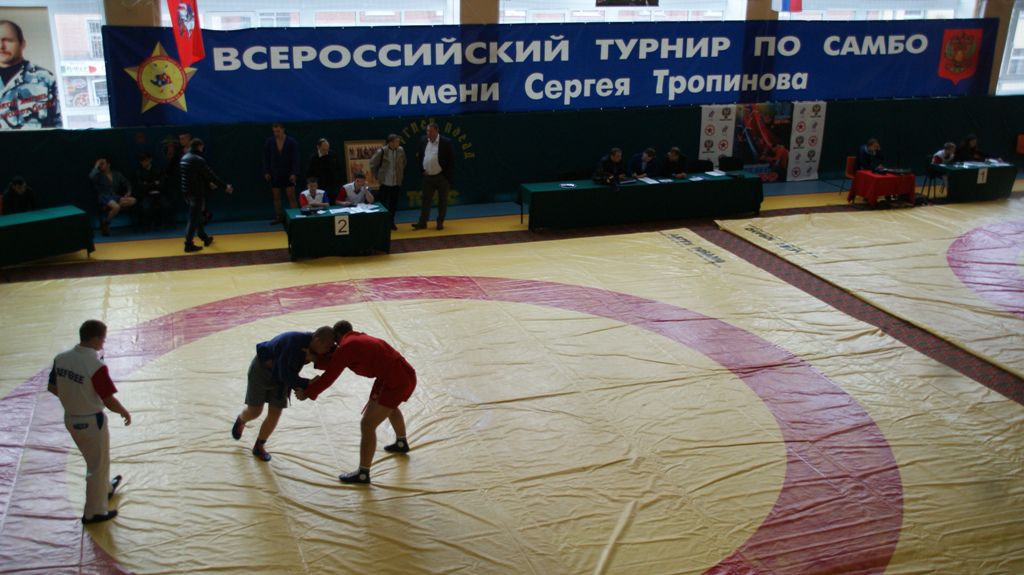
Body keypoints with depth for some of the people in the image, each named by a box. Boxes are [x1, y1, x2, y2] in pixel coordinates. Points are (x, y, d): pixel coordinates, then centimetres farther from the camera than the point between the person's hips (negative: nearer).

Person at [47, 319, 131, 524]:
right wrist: (125, 412, -5)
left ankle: (105, 488, 54)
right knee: (98, 466, 13)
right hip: (92, 422, -7)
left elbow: (52, 388, 5)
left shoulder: (61, 358, -8)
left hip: (70, 419, 7)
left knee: (94, 459, 30)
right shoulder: (96, 366, -29)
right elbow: (110, 402, -24)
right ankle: (94, 512, 26)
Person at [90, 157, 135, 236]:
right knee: (116, 207, -38)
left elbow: (127, 184, 18)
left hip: (116, 197, 5)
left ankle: (109, 208, -29)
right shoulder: (98, 175, 8)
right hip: (104, 197, -4)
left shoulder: (117, 174, 19)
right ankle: (105, 224, -18)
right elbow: (91, 177, -16)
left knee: (132, 200, -25)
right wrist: (96, 166, -4)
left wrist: (128, 192, -3)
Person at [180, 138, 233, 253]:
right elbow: (210, 174, -17)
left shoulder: (184, 158, 10)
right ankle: (189, 244, -2)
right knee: (194, 218, -3)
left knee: (196, 215, 20)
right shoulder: (198, 160, -18)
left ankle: (205, 238, 34)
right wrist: (225, 186, -9)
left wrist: (208, 183, 30)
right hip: (197, 192, -9)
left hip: (187, 192, 9)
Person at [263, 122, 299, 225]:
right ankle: (279, 217, 13)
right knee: (276, 196, 5)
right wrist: (266, 172, -1)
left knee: (291, 196, -5)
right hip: (274, 174, 3)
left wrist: (294, 173, -12)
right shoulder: (268, 142, 1)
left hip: (288, 173, -2)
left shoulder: (292, 142, -5)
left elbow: (295, 159, -6)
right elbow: (266, 158, 6)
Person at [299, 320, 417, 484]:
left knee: (367, 425, 0)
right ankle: (401, 443, 60)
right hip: (407, 375, 9)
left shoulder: (344, 347, -6)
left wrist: (306, 393, 7)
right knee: (390, 406, 39)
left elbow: (328, 377, -4)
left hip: (396, 382, -9)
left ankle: (363, 474, 9)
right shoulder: (363, 340, 22)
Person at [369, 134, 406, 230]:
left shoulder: (401, 150, -3)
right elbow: (372, 164, -1)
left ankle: (391, 222, 23)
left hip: (396, 183, 4)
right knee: (382, 203, 2)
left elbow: (403, 163, 14)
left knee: (393, 204, 9)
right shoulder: (381, 152, -13)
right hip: (384, 182, -3)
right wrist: (376, 176, 3)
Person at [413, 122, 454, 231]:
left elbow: (451, 160, -9)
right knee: (426, 200, 6)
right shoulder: (423, 141, 2)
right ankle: (422, 222, 9)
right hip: (428, 177, 4)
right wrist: (422, 169, 2)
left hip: (442, 177, -4)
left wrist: (447, 174, -12)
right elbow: (419, 157, 13)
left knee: (442, 200, 6)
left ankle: (440, 222, 16)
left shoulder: (446, 142, -11)